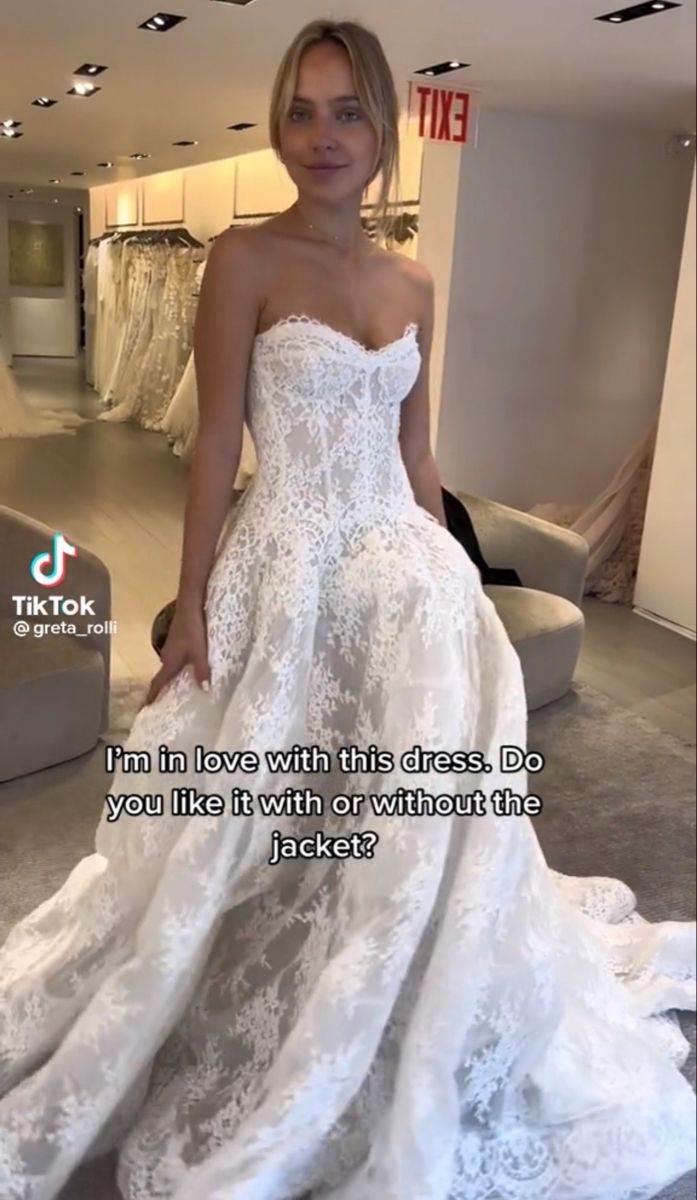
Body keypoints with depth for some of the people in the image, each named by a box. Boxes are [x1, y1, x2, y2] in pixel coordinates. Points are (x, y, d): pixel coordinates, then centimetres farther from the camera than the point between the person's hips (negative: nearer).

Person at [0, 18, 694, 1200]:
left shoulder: (412, 283, 9)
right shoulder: (245, 260, -7)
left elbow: (415, 449, 13)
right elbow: (217, 443, -9)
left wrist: (442, 572, 14)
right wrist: (191, 605, -10)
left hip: (406, 571, 5)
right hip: (290, 571, -5)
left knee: (410, 819, 14)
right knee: (264, 817, 8)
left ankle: (387, 1075, 41)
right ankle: (256, 1055, 37)